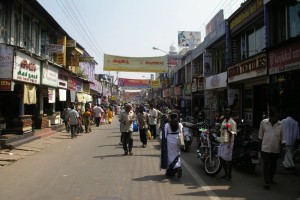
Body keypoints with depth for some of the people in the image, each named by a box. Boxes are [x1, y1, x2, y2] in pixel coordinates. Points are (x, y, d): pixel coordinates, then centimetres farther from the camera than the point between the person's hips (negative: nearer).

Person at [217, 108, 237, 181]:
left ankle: (229, 175, 12)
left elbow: (234, 133, -15)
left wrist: (228, 130, -32)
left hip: (228, 142, -9)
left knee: (228, 159, -2)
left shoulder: (232, 122, -12)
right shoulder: (224, 121, 14)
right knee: (221, 157, 13)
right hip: (222, 142, 9)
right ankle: (226, 173, 28)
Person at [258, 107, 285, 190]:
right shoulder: (263, 122, -7)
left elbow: (282, 137, 3)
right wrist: (260, 145, 5)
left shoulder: (280, 124, -4)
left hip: (276, 149, 3)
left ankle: (271, 179, 35)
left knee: (273, 165, 15)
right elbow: (260, 135, 3)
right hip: (265, 148, -2)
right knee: (266, 165, -3)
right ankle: (267, 182, 4)